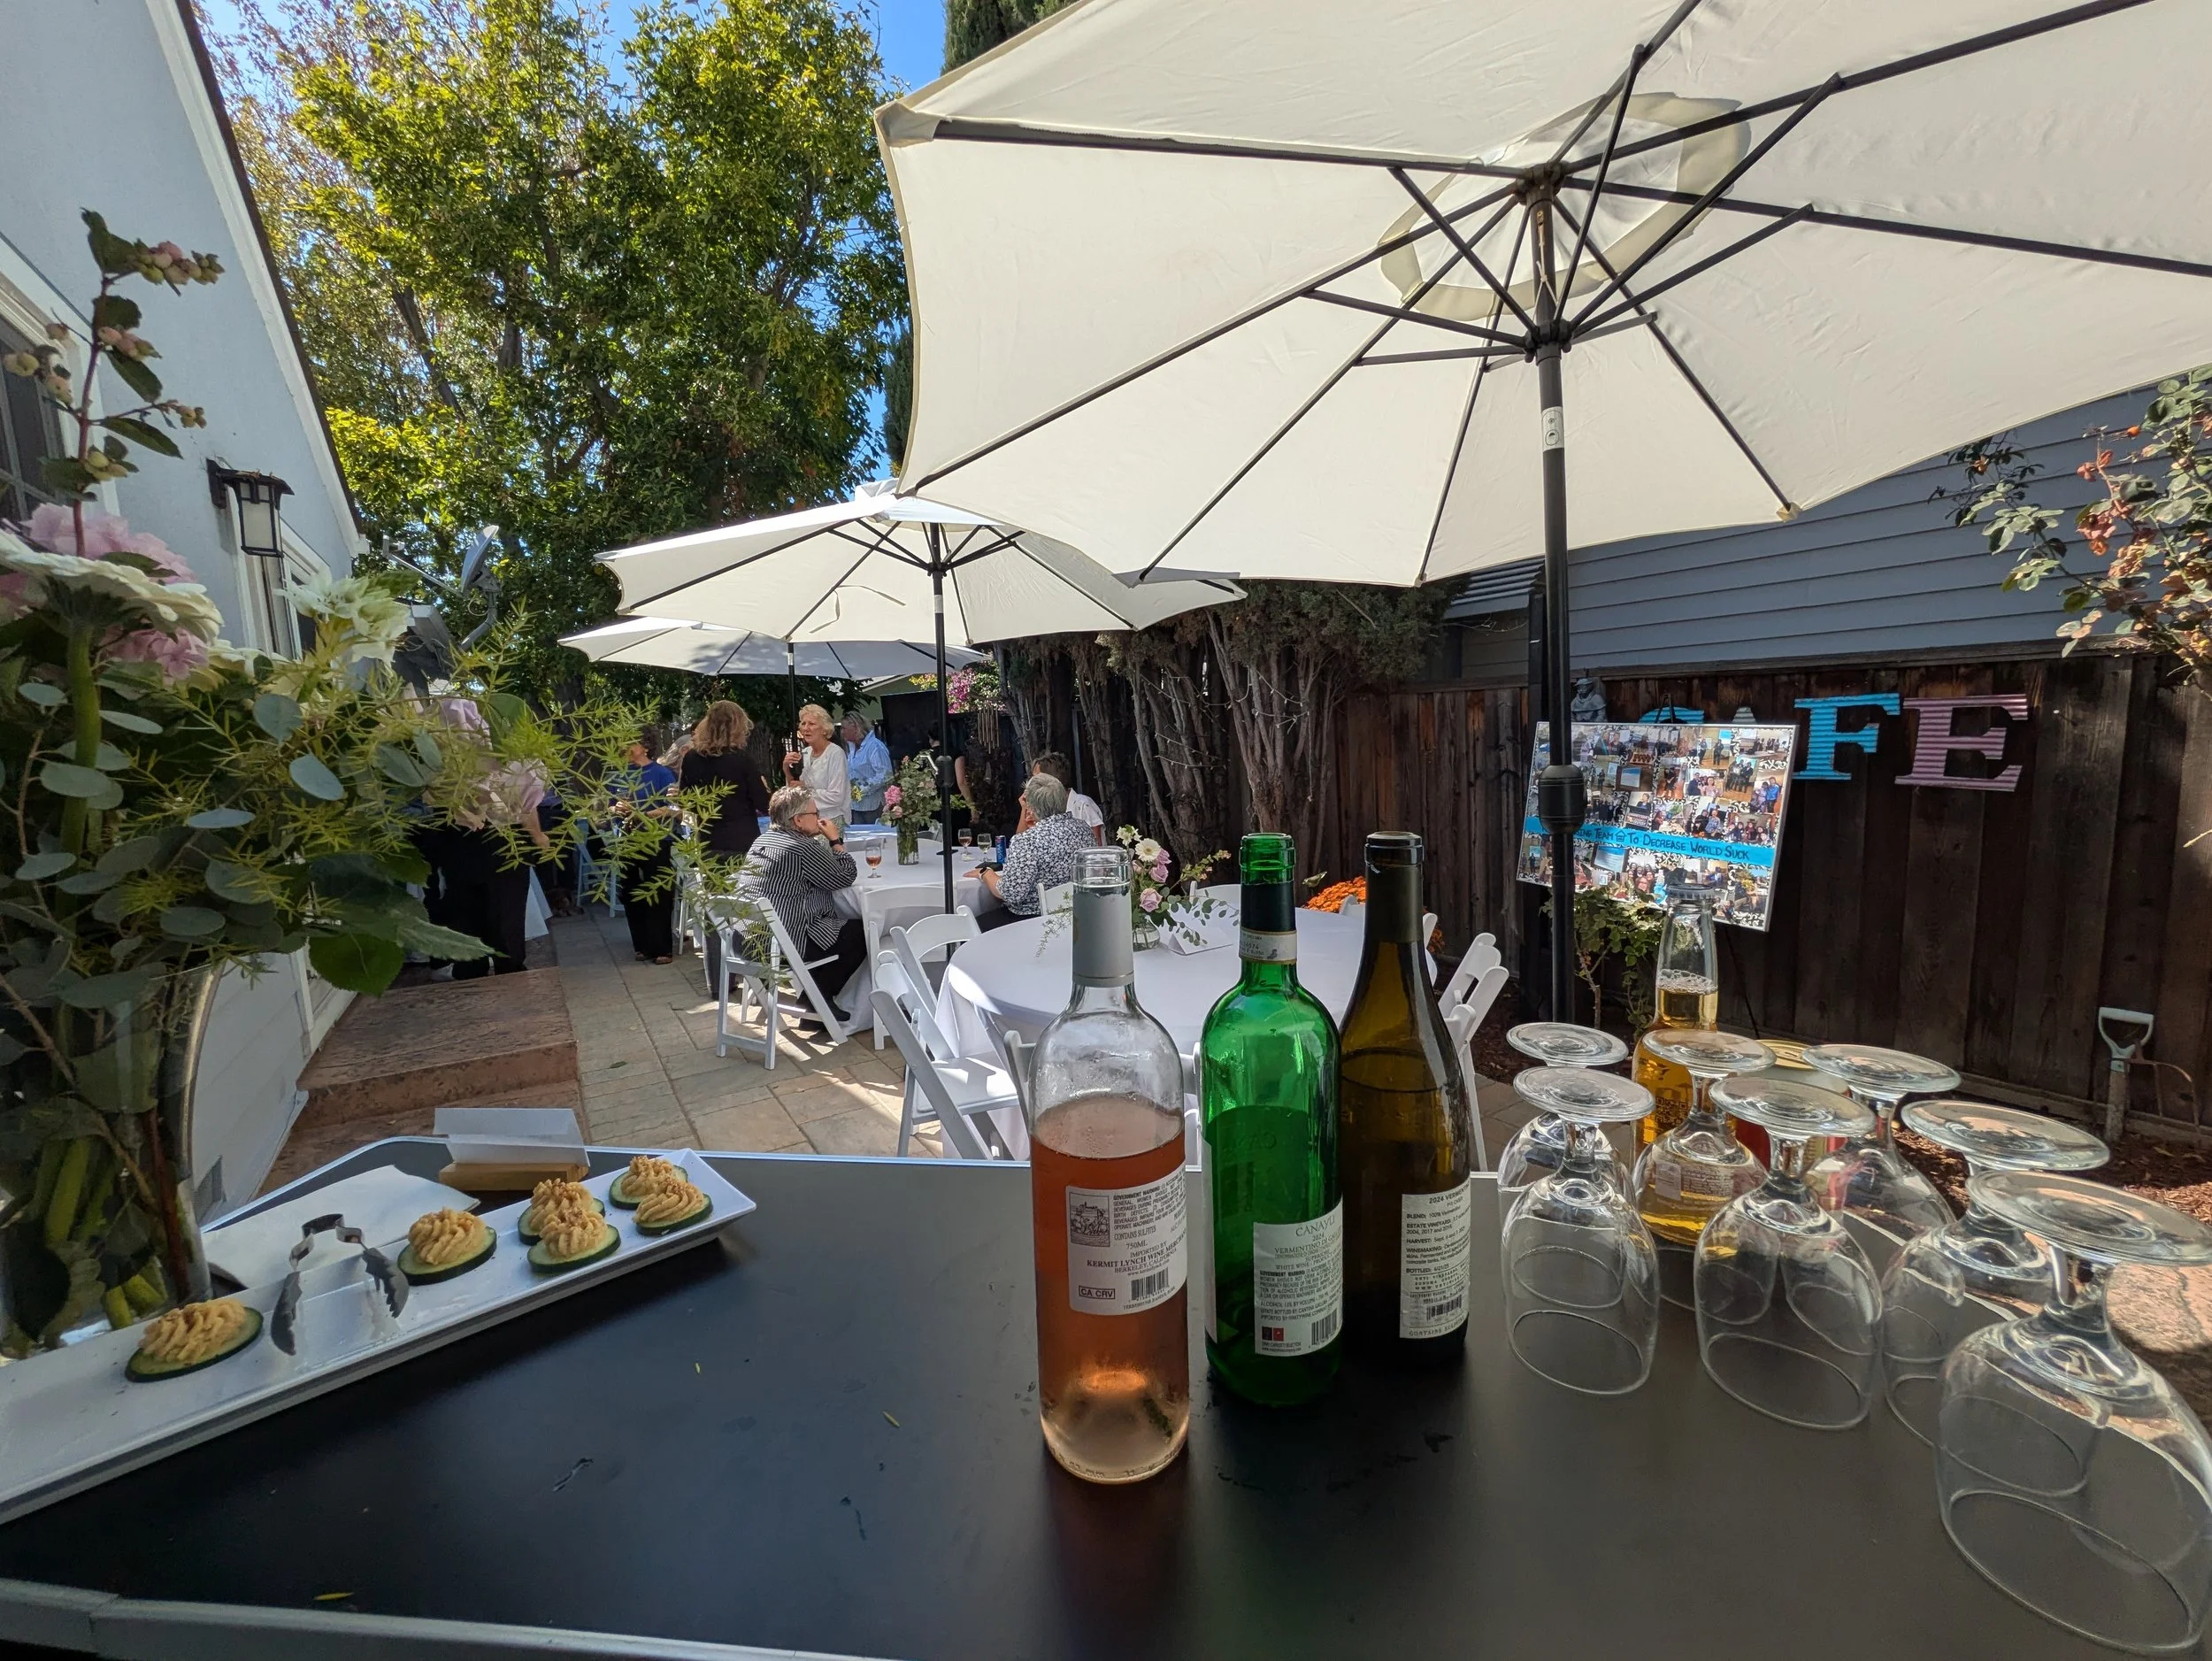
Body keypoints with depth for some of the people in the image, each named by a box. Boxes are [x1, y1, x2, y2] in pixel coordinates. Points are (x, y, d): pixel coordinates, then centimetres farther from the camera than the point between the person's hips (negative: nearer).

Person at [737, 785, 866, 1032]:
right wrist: (835, 839, 0)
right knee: (860, 933, 6)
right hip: (787, 941, -10)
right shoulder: (803, 847, -18)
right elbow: (845, 878, -9)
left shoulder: (764, 839, 11)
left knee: (841, 922, 24)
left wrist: (828, 840, 10)